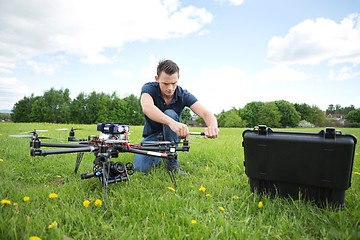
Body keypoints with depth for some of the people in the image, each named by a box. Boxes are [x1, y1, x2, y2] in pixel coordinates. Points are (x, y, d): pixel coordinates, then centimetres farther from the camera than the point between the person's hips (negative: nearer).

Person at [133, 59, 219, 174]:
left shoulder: (184, 95, -17)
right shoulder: (149, 88, -21)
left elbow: (206, 113, -29)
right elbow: (147, 108, -44)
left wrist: (212, 126, -55)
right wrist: (172, 123, -63)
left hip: (172, 135, 1)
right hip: (153, 135, 0)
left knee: (170, 113, -32)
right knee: (140, 167, -26)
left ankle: (172, 162, -19)